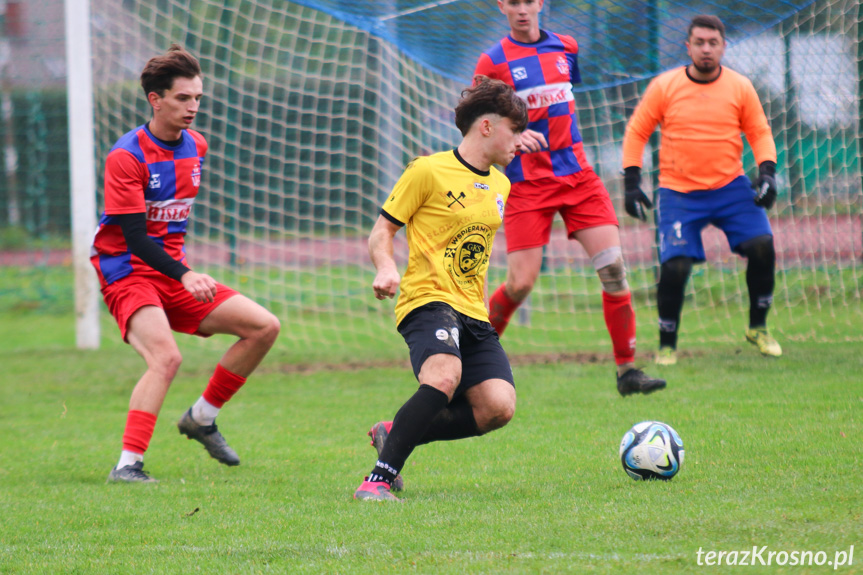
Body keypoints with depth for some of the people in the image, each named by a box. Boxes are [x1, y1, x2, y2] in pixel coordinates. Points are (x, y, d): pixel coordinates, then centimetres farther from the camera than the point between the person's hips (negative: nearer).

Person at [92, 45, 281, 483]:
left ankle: (202, 418, 13)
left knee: (265, 327, 1)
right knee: (165, 356, -31)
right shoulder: (125, 158, -17)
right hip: (128, 273, -8)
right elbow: (134, 238, -24)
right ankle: (128, 464, -30)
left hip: (175, 273, 8)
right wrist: (184, 277, -36)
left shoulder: (195, 146, 7)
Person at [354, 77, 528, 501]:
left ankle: (395, 433, 9)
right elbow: (383, 230, 0)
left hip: (472, 313, 7)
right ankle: (379, 479, -28)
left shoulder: (500, 186, 18)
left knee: (498, 407, -12)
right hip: (428, 301, -7)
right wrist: (386, 269, -20)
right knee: (444, 376, -35)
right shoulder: (429, 171, -3)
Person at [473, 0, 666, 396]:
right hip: (527, 182, -4)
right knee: (520, 284, -10)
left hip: (577, 175, 4)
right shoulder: (493, 62, -2)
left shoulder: (566, 48, 11)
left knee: (613, 266, -10)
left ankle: (627, 370, -4)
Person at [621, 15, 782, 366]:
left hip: (730, 187, 2)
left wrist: (767, 172, -7)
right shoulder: (664, 87, -3)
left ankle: (758, 328, 5)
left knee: (762, 245, -16)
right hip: (678, 193, -2)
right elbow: (636, 132, 4)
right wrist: (631, 182, -3)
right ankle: (667, 345, 6)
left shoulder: (740, 88, 1)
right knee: (674, 267, -15)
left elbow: (759, 133, 9)